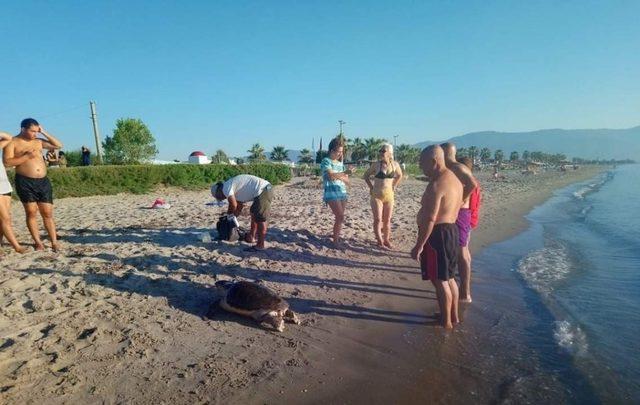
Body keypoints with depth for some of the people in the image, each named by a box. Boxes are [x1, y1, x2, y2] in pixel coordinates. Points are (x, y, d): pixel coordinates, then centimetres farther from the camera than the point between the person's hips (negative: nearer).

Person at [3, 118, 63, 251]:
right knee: (31, 212, 0)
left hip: (43, 181, 4)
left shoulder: (38, 141, 14)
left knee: (48, 213, 2)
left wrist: (44, 132, 6)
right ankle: (38, 242, 6)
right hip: (25, 182, -4)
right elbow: (7, 162, -9)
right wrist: (26, 156, -17)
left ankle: (54, 242, 3)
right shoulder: (12, 142, 0)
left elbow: (58, 145, 12)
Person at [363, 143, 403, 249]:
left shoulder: (395, 164, -2)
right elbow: (366, 175, 7)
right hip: (376, 195, -2)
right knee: (378, 219, -5)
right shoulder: (376, 164, -7)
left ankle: (386, 240, 23)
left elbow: (399, 175, 18)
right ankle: (380, 242, 2)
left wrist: (394, 186, 10)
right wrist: (371, 187, 2)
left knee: (387, 220, 9)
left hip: (389, 195, 2)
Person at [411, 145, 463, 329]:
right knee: (448, 277, 20)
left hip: (437, 233, -10)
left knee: (439, 280, 3)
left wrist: (418, 246, -20)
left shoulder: (437, 184, -21)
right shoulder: (454, 179, 11)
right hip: (451, 229, 10)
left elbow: (430, 219, -25)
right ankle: (454, 316, 33)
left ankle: (446, 322, 15)